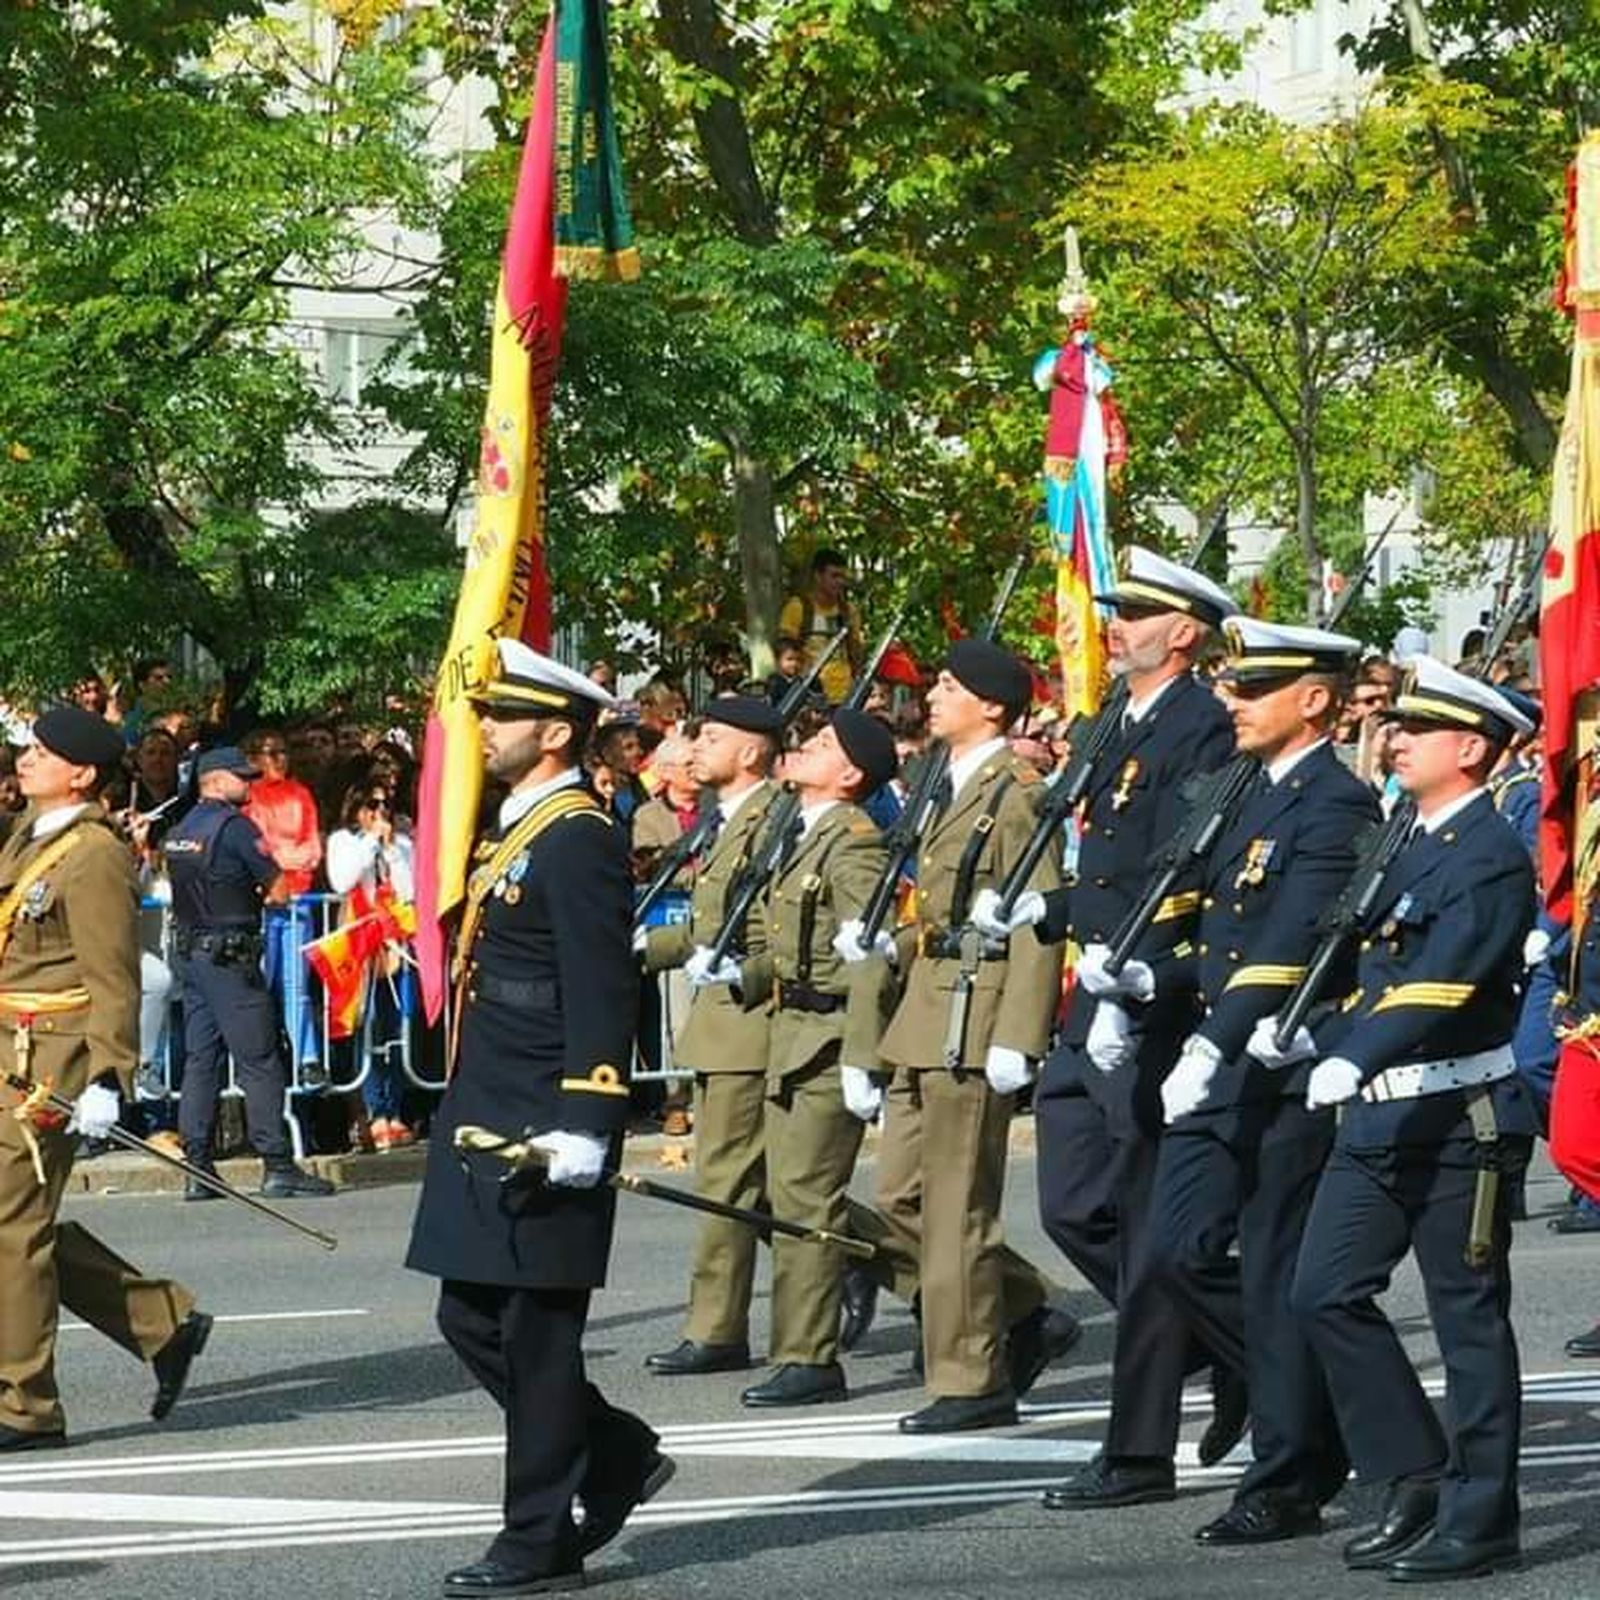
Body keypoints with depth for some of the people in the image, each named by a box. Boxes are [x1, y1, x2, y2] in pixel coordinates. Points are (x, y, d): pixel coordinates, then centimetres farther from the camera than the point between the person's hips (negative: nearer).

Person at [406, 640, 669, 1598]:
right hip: (489, 1123, 10)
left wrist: (582, 1124, -24)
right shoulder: (521, 830, 17)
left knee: (537, 1333, -3)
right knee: (474, 1321, 13)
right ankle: (618, 1457, 26)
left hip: (543, 1127, -10)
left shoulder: (578, 838, -13)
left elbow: (602, 992, -19)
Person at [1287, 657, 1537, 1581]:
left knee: (1469, 1319, 0)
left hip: (1459, 1120, -9)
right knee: (1328, 1293, 6)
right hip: (1379, 1119, 9)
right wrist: (1319, 1041, 14)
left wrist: (1354, 1058, -36)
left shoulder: (1492, 857, -13)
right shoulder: (1414, 845, 16)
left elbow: (1442, 983, -26)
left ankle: (1480, 1522, 8)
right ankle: (1417, 1483, 15)